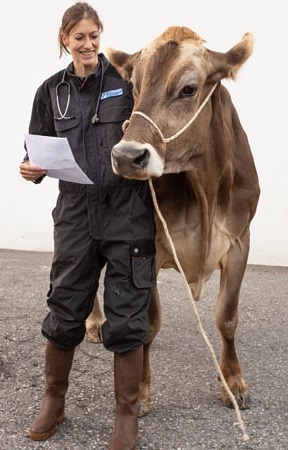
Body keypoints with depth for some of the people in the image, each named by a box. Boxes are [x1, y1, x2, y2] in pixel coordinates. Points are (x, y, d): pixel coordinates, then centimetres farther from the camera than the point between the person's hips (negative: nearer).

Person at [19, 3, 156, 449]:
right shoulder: (52, 91, 8)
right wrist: (32, 168, -9)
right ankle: (53, 402, 30)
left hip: (128, 215, -2)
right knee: (64, 314, 8)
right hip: (76, 215, 2)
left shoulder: (127, 80, -1)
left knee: (126, 319, 3)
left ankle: (127, 414, 21)